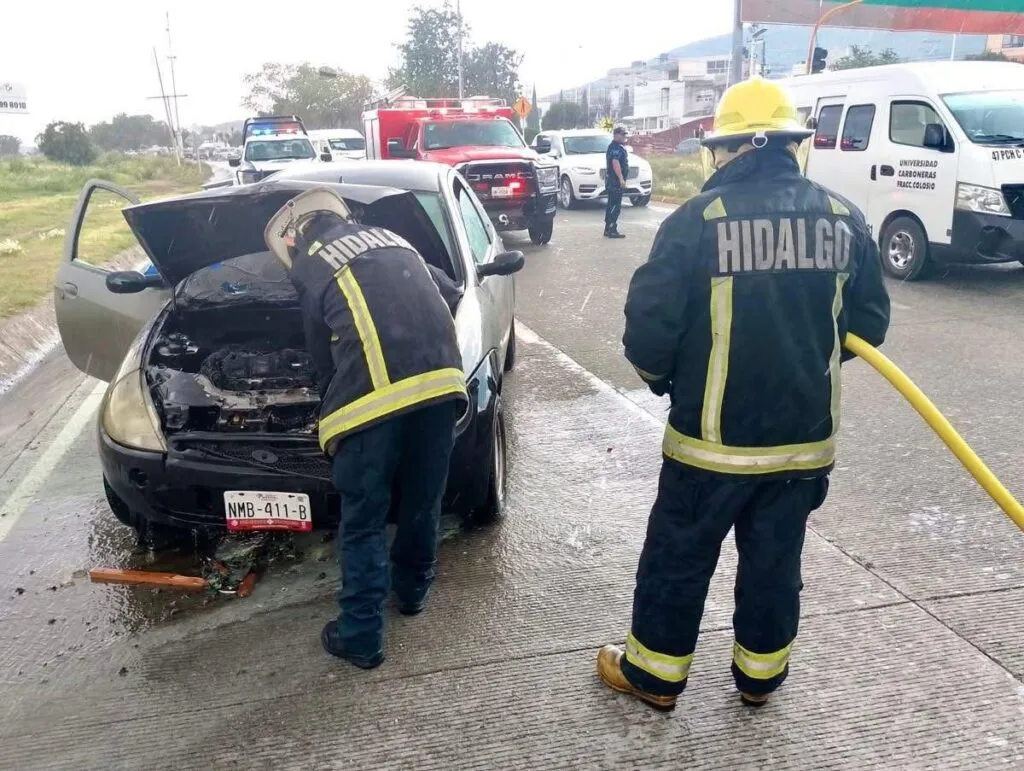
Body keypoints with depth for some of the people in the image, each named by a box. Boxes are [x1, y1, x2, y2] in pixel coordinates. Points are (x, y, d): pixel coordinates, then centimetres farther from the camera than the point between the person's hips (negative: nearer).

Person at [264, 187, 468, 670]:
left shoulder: (307, 268, 14)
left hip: (373, 392, -5)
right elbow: (449, 293, 32)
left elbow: (323, 353, 16)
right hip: (440, 378, 5)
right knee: (423, 499, 22)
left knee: (363, 520, 9)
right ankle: (412, 590, 43)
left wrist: (336, 402, 32)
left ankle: (361, 636, 17)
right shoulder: (391, 239, 28)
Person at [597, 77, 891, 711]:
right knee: (775, 559, 19)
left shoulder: (699, 218, -15)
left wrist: (665, 379, 6)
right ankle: (761, 674, 36)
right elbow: (869, 324, 5)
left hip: (713, 435, -4)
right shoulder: (843, 218, -2)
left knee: (679, 557, 13)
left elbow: (648, 327, -15)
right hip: (805, 433, 4)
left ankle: (654, 674, 28)